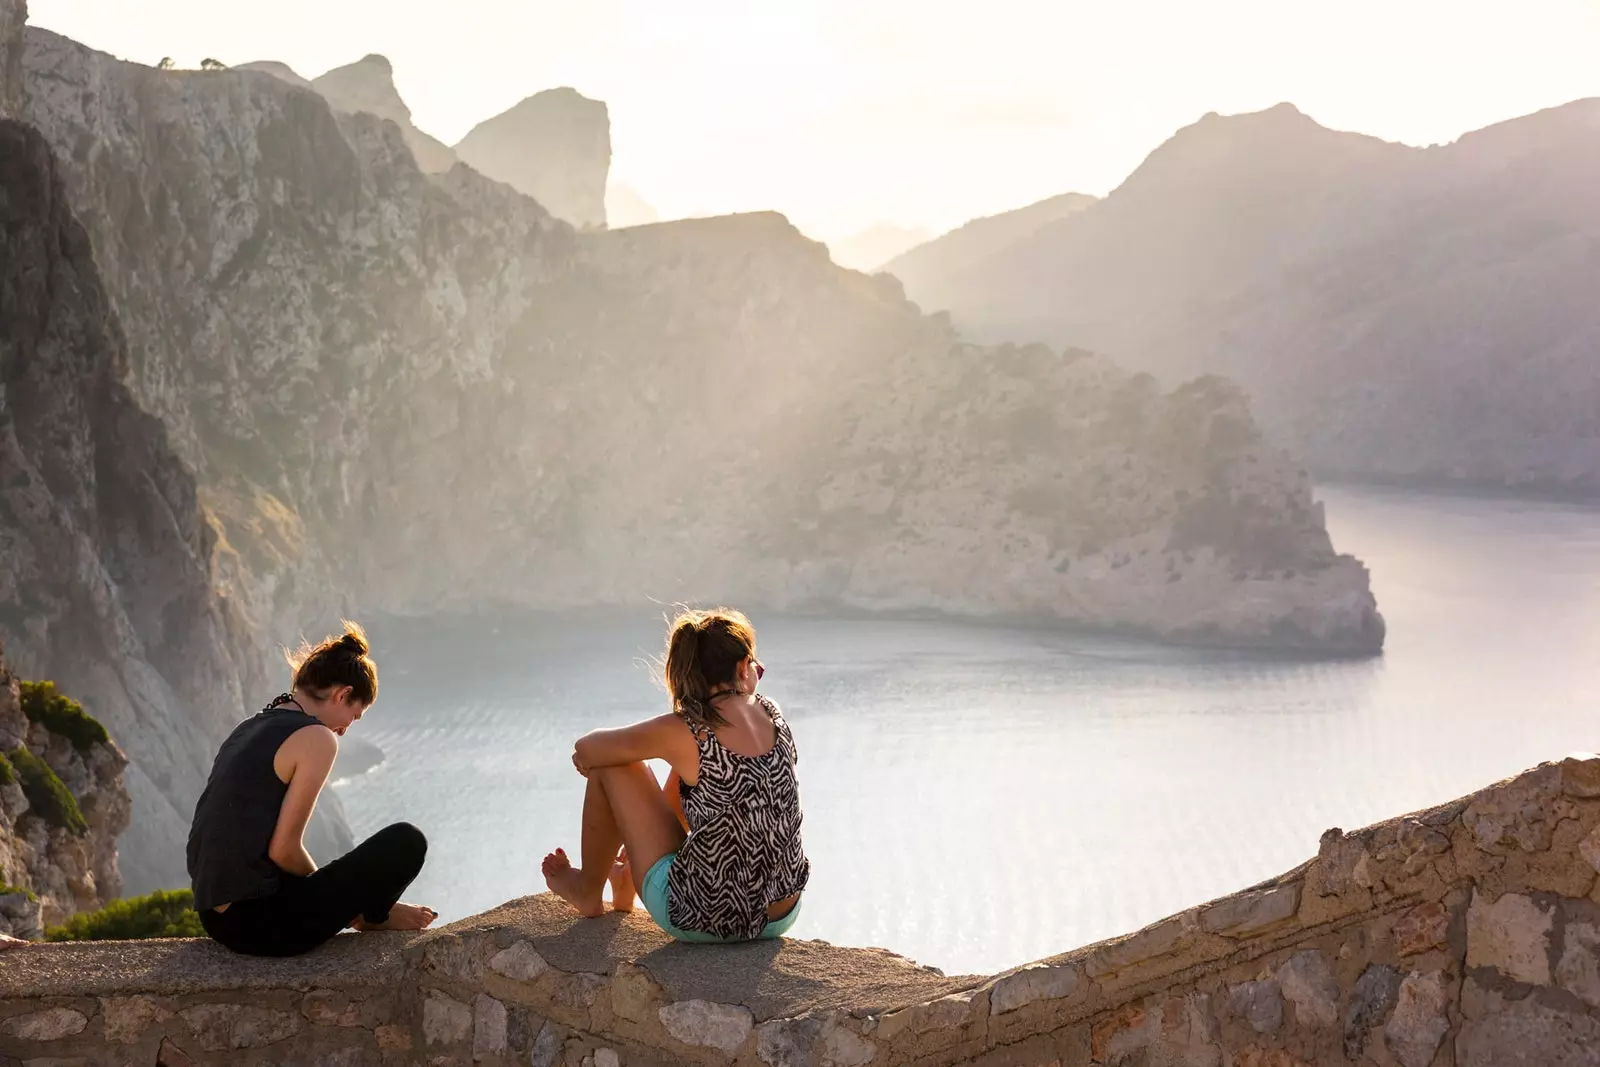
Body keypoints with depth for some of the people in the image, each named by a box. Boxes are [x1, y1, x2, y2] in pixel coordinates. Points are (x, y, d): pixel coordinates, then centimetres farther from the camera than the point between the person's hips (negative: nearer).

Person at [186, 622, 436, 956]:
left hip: (216, 919, 10)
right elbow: (283, 850, -15)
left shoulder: (248, 729, 14)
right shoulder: (316, 739, -12)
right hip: (260, 924, -10)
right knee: (407, 842, -3)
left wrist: (320, 883, 22)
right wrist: (325, 891, 5)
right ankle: (374, 916, 22)